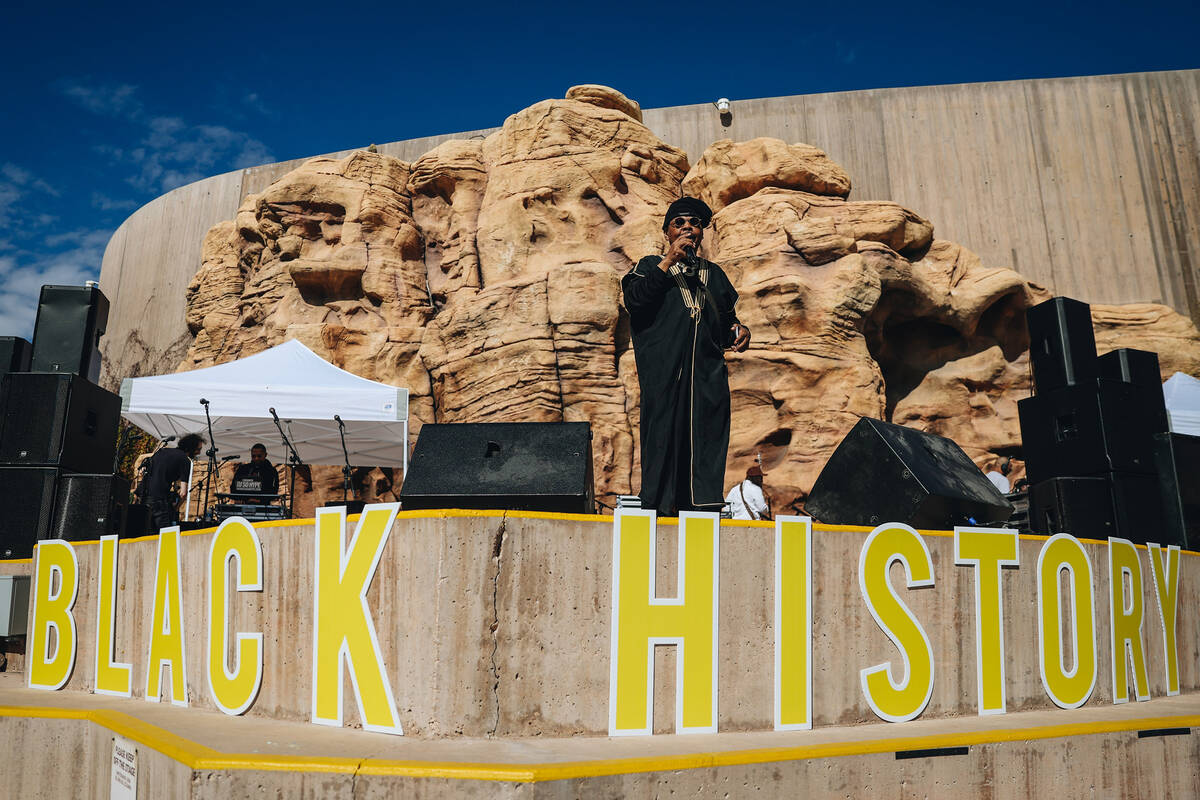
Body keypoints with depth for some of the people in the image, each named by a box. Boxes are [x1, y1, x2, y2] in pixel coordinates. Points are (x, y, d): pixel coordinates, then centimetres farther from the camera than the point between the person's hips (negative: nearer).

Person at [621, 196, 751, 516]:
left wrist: (739, 330, 5)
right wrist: (669, 261, -6)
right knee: (664, 436, -8)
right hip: (664, 372, -3)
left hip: (709, 373, 4)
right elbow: (633, 300, -6)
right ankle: (659, 507, -4)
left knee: (708, 441, -4)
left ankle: (704, 510, -2)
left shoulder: (714, 274, 26)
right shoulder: (651, 266, 14)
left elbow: (727, 320, 29)